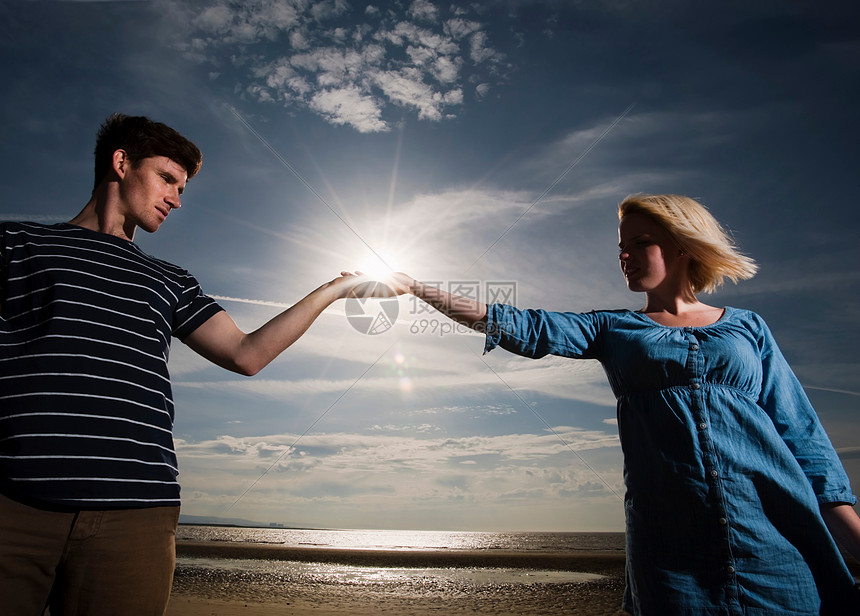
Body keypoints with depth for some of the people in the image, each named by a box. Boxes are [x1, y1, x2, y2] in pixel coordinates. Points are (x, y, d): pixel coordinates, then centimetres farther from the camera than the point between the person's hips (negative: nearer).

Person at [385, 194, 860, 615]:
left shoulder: (747, 327, 10)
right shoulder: (613, 329, 9)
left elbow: (801, 435, 7)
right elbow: (522, 328, -2)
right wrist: (416, 289, -9)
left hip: (783, 544, 1)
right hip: (668, 545, 0)